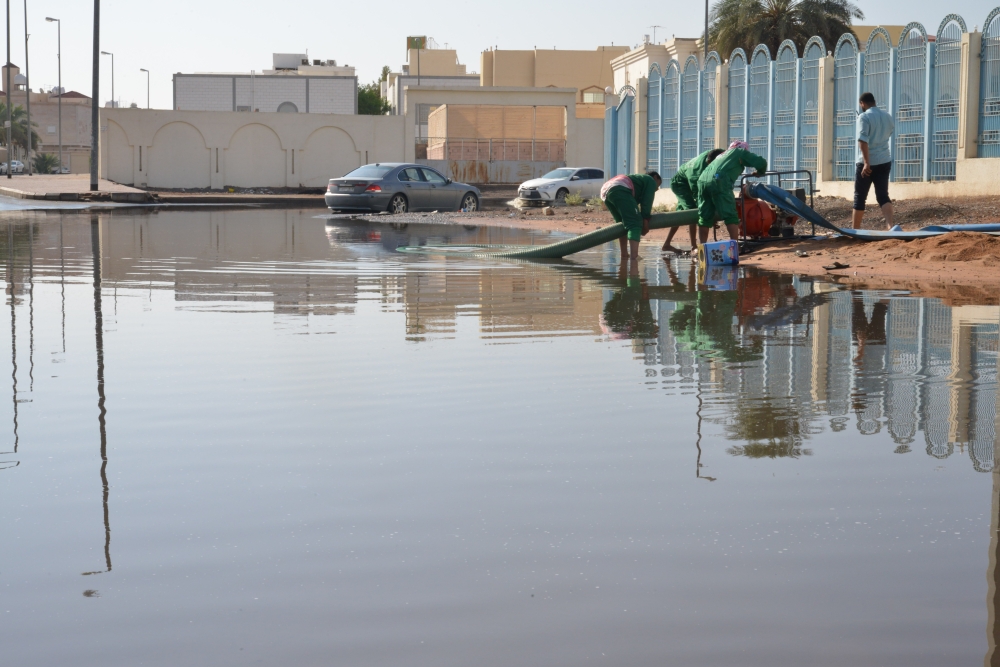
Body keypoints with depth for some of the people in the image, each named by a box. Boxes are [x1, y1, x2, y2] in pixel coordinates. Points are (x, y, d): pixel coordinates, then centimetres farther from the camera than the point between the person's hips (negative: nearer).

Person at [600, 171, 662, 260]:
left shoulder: (639, 178, 41)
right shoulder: (651, 181, 18)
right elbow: (647, 201, 3)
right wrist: (645, 220, 1)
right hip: (620, 190, -9)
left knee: (623, 223, 26)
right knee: (635, 223, -13)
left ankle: (624, 254, 26)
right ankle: (634, 256, -28)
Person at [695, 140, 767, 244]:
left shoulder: (723, 154, 38)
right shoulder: (741, 152, 20)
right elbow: (761, 162, 11)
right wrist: (760, 173, 33)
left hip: (702, 180, 6)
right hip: (719, 182, -6)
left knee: (704, 217, 12)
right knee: (730, 216, -2)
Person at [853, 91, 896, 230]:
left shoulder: (864, 117, -10)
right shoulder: (887, 117, 10)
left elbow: (863, 140, -21)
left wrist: (866, 163, -26)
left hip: (867, 163, -5)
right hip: (884, 162, 5)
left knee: (859, 197, 7)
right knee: (883, 196, 3)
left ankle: (855, 230, 13)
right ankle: (890, 225, -19)